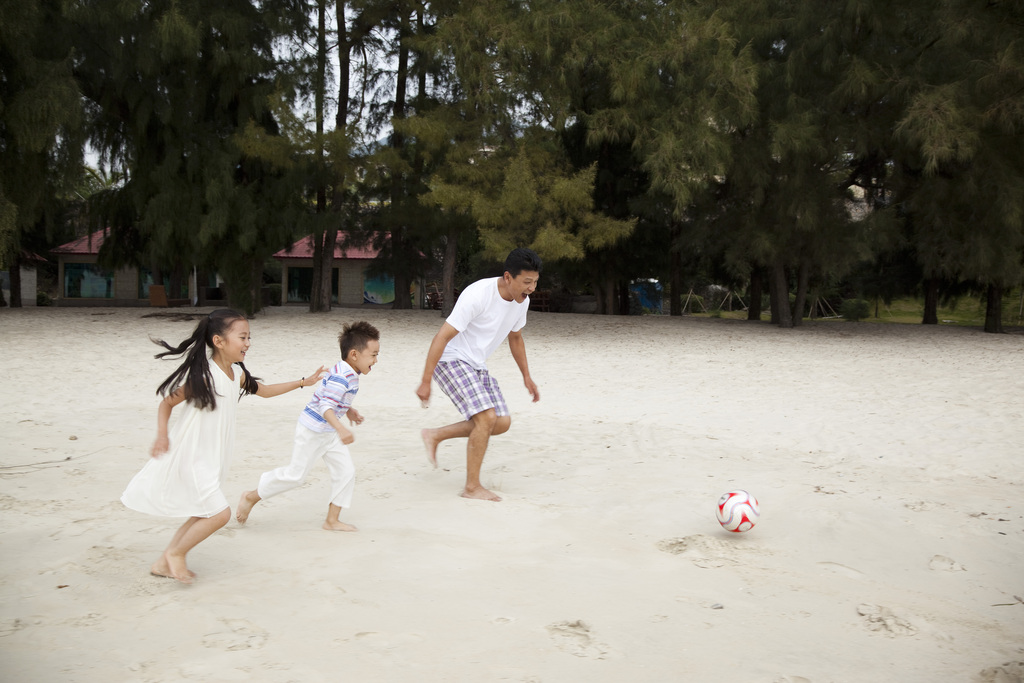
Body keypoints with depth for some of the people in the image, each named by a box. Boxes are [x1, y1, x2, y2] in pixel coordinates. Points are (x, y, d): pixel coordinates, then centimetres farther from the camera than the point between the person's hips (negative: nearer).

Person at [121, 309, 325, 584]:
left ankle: (164, 563, 29)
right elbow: (166, 403, -12)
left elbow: (265, 390, 19)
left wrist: (304, 381, 20)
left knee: (203, 515, 16)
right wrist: (162, 435, -27)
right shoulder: (202, 376, -21)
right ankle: (176, 554, 10)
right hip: (191, 457, -9)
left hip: (210, 458, 9)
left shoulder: (237, 374, 2)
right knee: (220, 513, -10)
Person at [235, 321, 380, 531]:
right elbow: (325, 406, -38)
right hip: (312, 430, -10)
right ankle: (251, 497, 22)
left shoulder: (350, 375, 3)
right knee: (296, 474, 2)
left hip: (329, 433, 10)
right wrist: (341, 428, -51)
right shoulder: (340, 377, -28)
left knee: (346, 471, 5)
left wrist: (348, 410, 21)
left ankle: (332, 520, 14)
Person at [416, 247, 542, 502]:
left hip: (477, 366, 9)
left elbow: (515, 337, 19)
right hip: (452, 360, -8)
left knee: (502, 423, 0)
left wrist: (526, 376, 22)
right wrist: (425, 381, -25)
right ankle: (472, 487, -6)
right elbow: (442, 337, -25)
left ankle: (435, 436, 13)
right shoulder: (478, 295, -26)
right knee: (487, 417, -20)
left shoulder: (522, 300, -1)